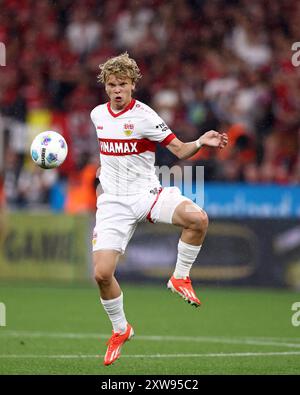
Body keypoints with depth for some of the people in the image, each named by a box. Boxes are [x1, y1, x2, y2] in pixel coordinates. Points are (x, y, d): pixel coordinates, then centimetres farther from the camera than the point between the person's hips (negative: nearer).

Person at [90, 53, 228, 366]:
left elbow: (179, 150, -9)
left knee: (197, 218, -33)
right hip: (113, 202, 3)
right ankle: (120, 330, 15)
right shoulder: (97, 114, 6)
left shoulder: (144, 116, -9)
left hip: (146, 193, -3)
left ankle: (180, 278, -8)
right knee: (102, 273, -11)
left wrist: (201, 142, -27)